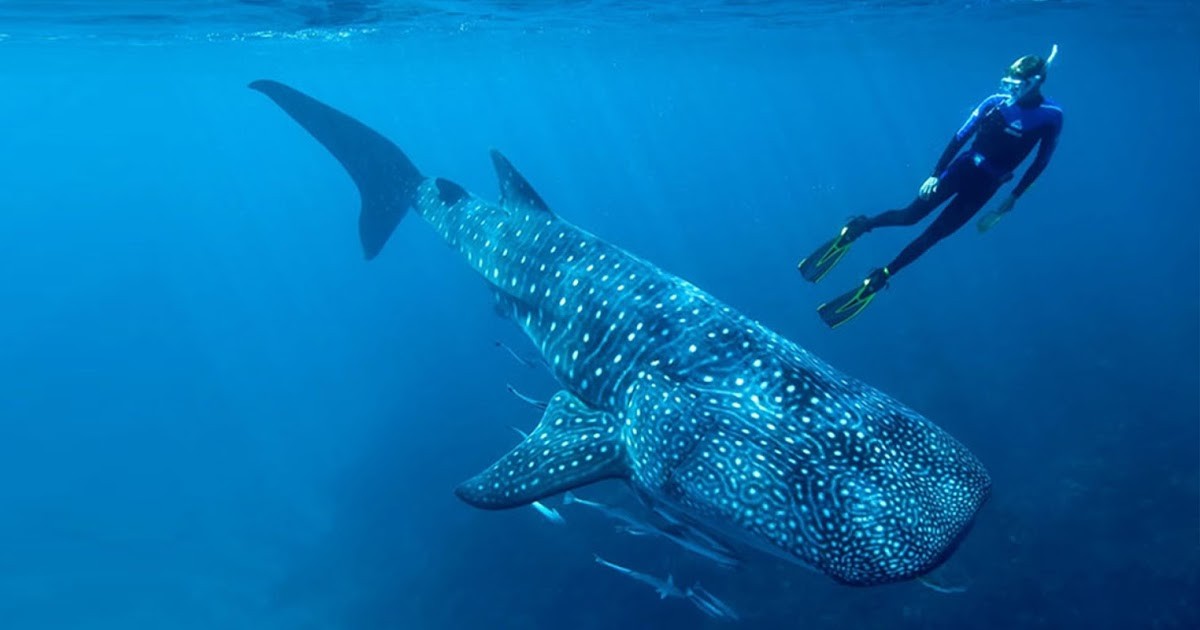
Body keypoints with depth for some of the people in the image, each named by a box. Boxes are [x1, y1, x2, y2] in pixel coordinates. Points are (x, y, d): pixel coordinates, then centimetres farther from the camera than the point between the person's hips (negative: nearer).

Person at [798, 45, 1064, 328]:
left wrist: (1012, 199, 0)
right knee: (912, 215, -12)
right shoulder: (995, 102, -9)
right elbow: (960, 137, -5)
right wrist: (935, 175, -9)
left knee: (934, 234, -4)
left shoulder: (1051, 116, -10)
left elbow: (1040, 163, 0)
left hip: (987, 183, 0)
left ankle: (878, 279, -1)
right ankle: (856, 228, 7)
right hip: (965, 166, 1)